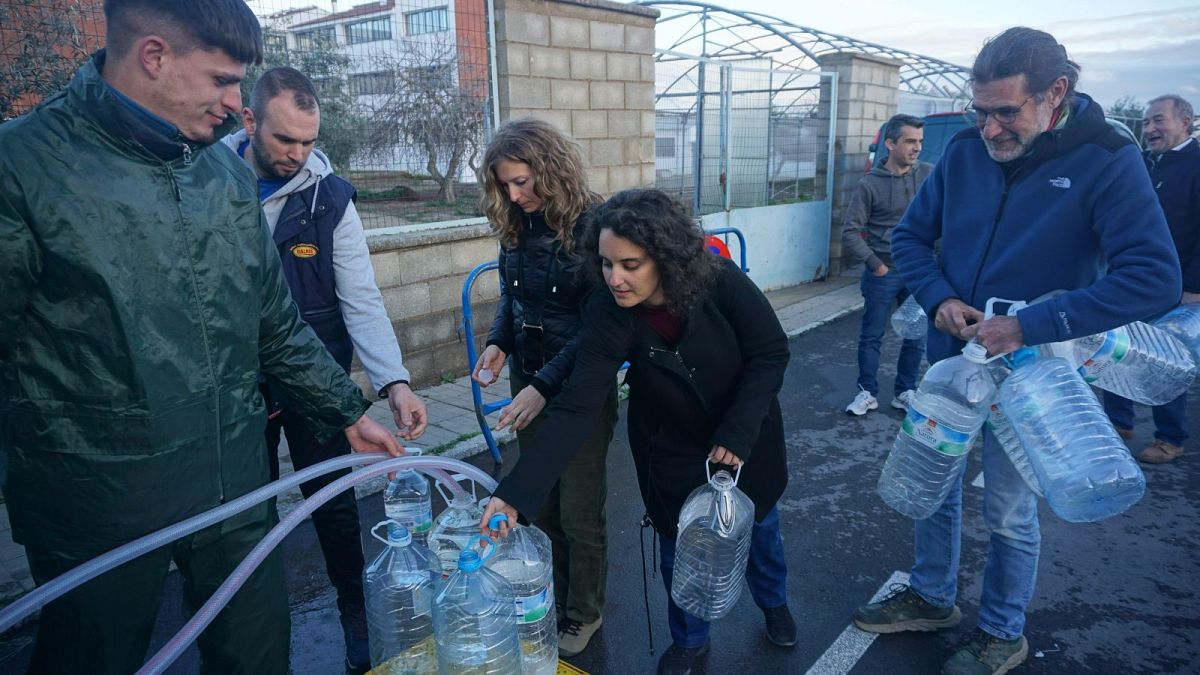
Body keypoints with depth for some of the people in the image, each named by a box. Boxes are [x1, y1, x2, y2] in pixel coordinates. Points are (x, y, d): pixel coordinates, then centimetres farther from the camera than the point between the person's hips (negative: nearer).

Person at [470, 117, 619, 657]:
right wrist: (499, 342, -4)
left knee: (578, 513, 7)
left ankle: (584, 614, 29)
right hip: (527, 379, 6)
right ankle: (550, 607, 35)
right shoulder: (516, 226, 2)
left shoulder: (591, 226, -17)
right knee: (541, 506, 16)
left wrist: (544, 386, -25)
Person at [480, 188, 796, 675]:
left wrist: (737, 434, -26)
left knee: (759, 525, 24)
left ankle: (773, 603, 56)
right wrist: (516, 494, -42)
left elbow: (770, 353, -19)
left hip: (747, 435, 1)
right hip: (673, 450, 0)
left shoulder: (720, 282, -30)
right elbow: (575, 409, -33)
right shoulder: (608, 316, -28)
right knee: (679, 548, 13)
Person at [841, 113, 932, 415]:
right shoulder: (869, 185, -7)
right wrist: (874, 264, -10)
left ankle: (905, 392, 27)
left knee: (917, 337, 11)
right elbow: (850, 233, -6)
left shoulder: (928, 174, 1)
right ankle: (867, 393, 21)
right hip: (882, 274, -3)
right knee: (871, 336, 7)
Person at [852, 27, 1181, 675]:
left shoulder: (1106, 162, -16)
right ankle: (931, 597, 40)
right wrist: (940, 298, -13)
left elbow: (1155, 277, -24)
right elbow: (909, 236, 6)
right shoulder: (964, 150, -4)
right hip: (949, 356, 4)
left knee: (1009, 511, 10)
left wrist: (1028, 326, -29)